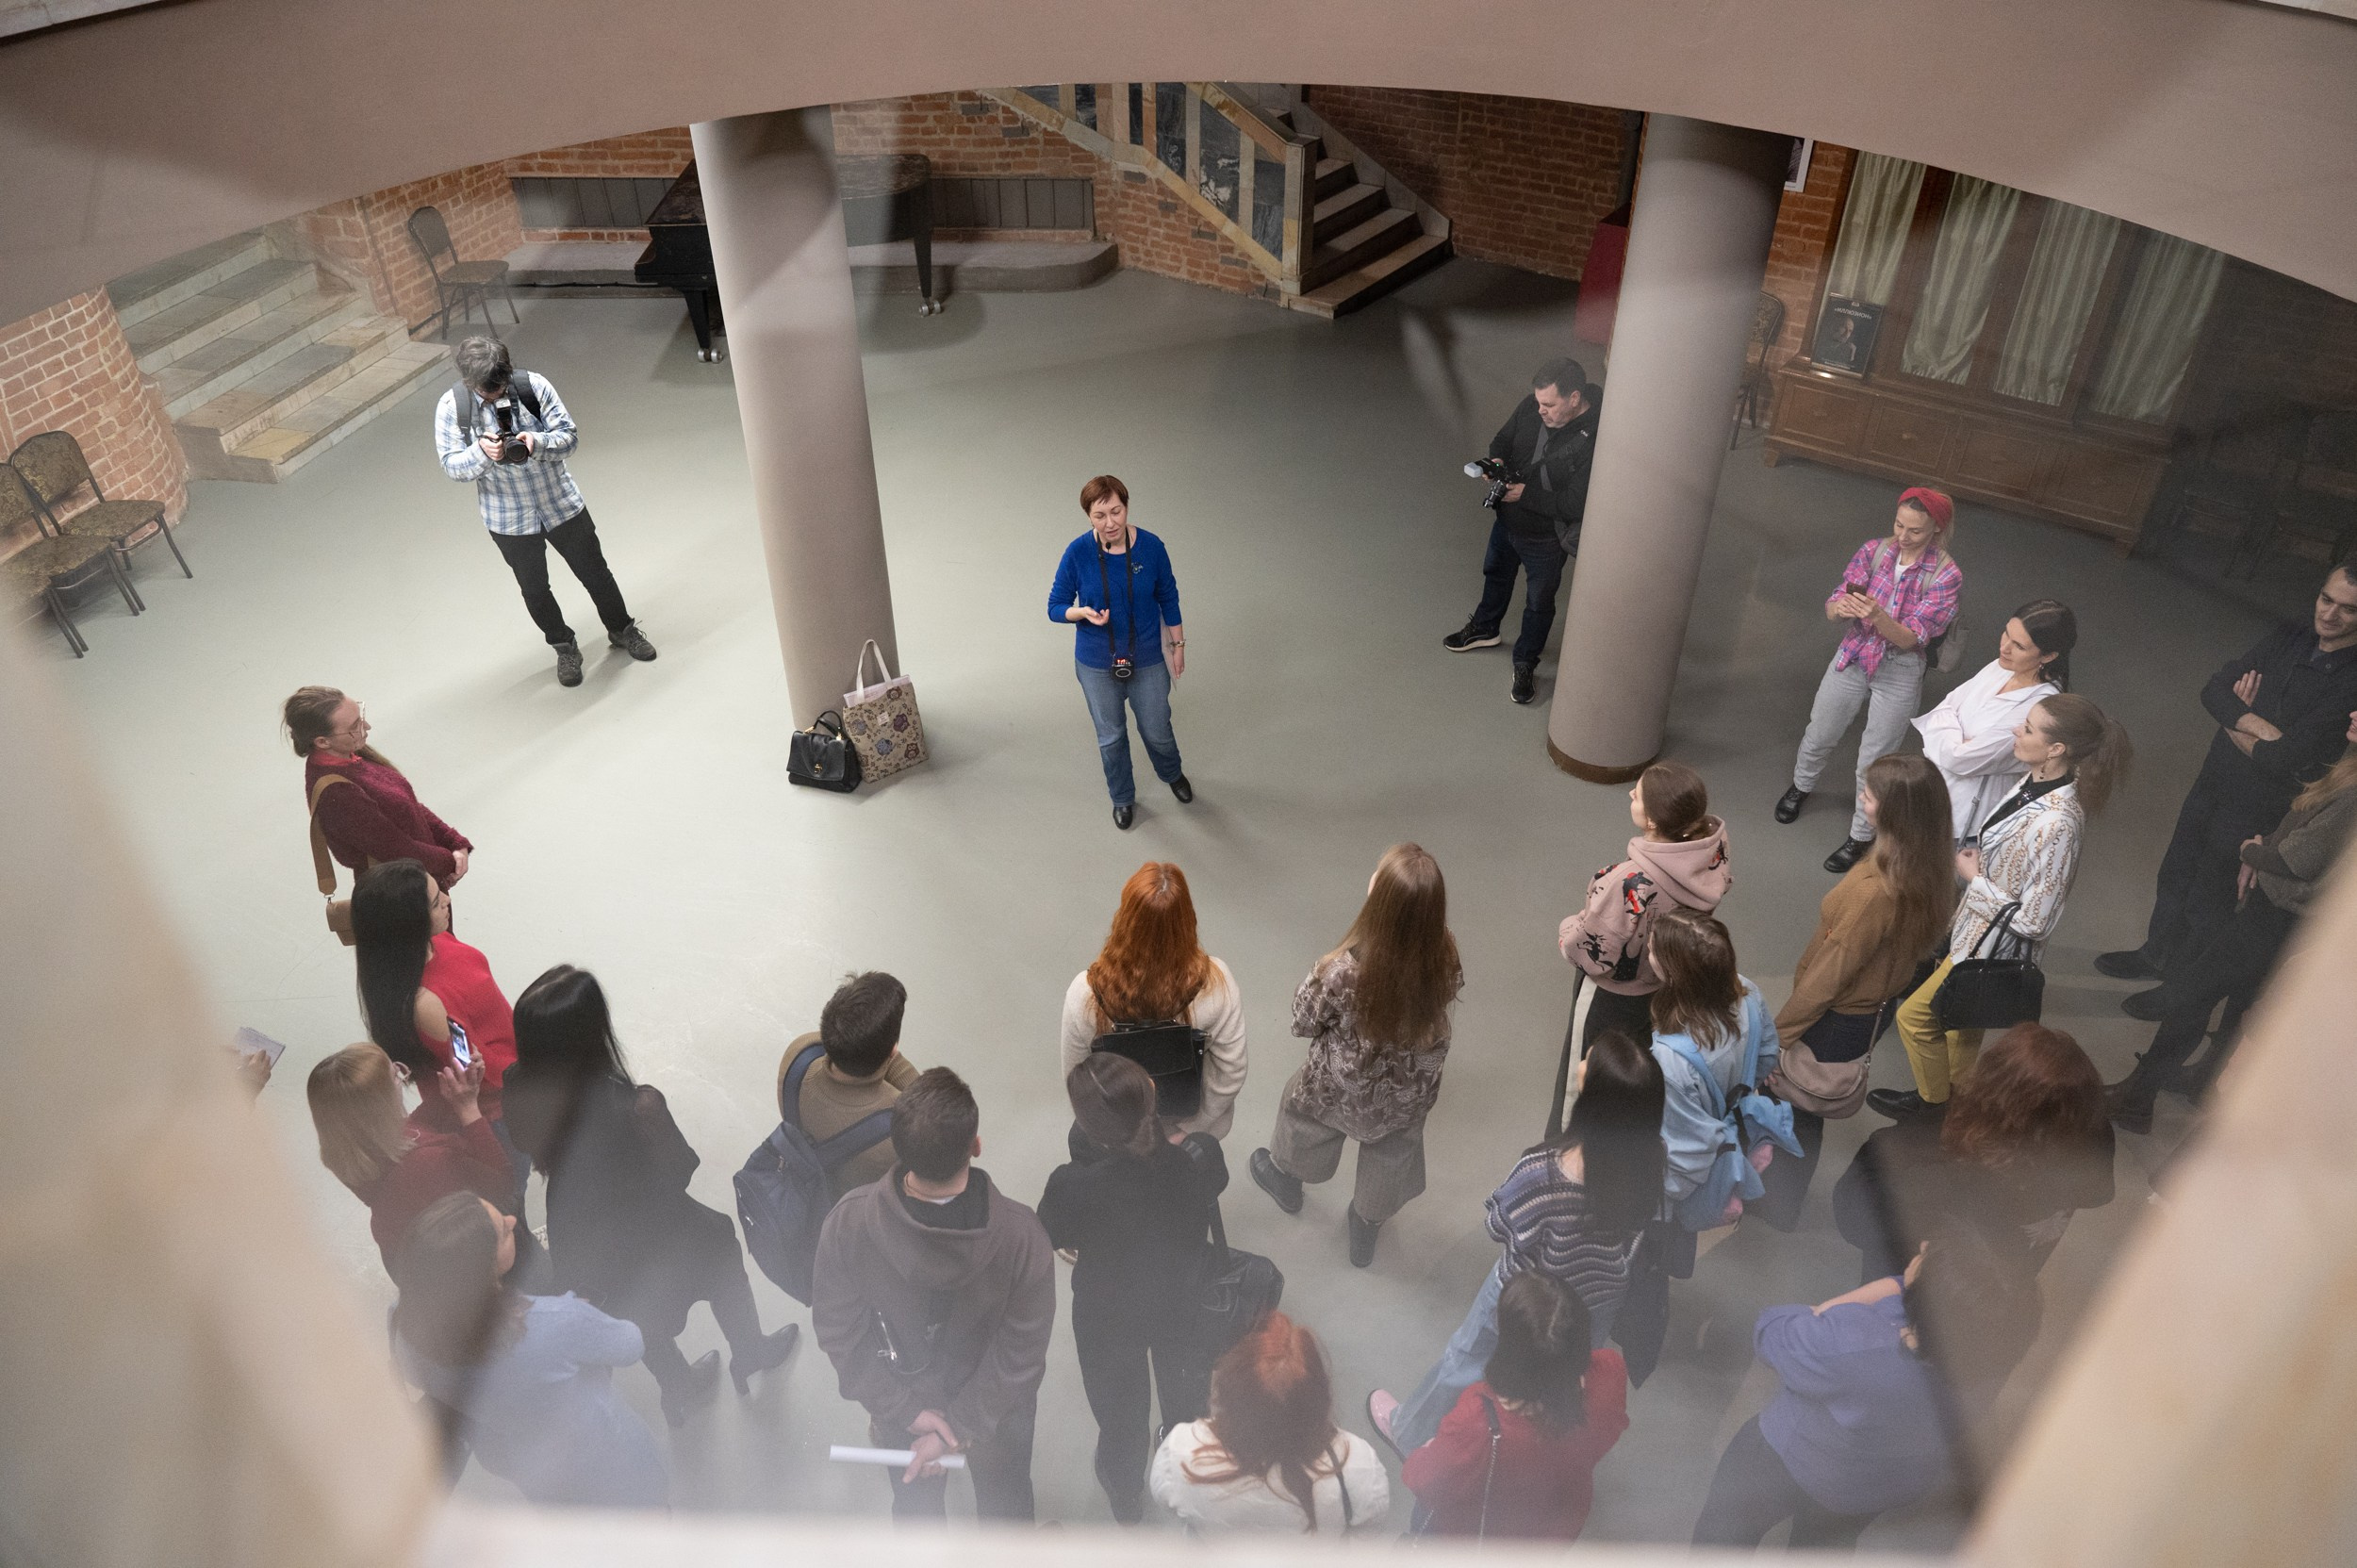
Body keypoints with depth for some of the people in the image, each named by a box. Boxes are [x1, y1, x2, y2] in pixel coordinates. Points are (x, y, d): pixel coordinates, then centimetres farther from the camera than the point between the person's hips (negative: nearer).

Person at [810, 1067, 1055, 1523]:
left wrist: (907, 1409, -14)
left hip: (900, 1405, 1)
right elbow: (1020, 1354, -26)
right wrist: (961, 1427, -15)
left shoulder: (848, 1220, -33)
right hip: (999, 1413, 0)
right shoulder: (1021, 1233, -36)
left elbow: (838, 1333, -21)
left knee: (915, 1505, 32)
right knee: (1005, 1501, 33)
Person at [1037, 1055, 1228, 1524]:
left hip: (1108, 1316, -1)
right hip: (1186, 1304, 2)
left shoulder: (1072, 1187, -39)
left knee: (1119, 1410, 31)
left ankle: (1126, 1499, 60)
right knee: (1187, 1396, 34)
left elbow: (1047, 1239, -15)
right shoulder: (1200, 1156, -33)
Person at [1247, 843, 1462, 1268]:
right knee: (1391, 1157, 32)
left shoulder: (1344, 972, -40)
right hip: (1412, 1092, 2)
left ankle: (1285, 1176, 62)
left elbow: (1304, 1021, -20)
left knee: (1300, 1105, 33)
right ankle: (1365, 1230, 57)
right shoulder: (1445, 958, -28)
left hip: (1345, 1092, -2)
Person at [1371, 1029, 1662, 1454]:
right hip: (1601, 1300, 3)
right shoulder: (1649, 1164, -29)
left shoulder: (1542, 1173, -41)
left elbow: (1499, 1226, -21)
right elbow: (1637, 1228, -9)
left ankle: (1411, 1431, 53)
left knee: (1466, 1362, 27)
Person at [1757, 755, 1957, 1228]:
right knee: (1805, 1104, 27)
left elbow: (1829, 974, -26)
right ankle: (1785, 1196, 48)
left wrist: (1776, 1032, -13)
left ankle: (1778, 1206, 37)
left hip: (1837, 1020, -8)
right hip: (1874, 1005, 8)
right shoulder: (1929, 864, -11)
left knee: (1783, 1098, 16)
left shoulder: (1877, 891, -36)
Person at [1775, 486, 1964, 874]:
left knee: (1873, 762, 8)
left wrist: (1878, 616, -41)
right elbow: (1832, 607, -9)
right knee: (1819, 736, 21)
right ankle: (1801, 786, 52)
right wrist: (1841, 607, -34)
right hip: (1852, 657, 3)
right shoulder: (1873, 551, -10)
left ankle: (1861, 835, 29)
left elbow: (1911, 638, -22)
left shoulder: (1947, 575, -18)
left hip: (1898, 672, -3)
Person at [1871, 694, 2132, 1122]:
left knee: (1914, 1015, 9)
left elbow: (2033, 921, -28)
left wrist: (1972, 879, -19)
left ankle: (1932, 1101, 35)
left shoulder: (2056, 825, -36)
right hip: (1975, 926, 8)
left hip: (1995, 948, -8)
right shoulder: (2038, 779, -9)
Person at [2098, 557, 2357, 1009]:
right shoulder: (2287, 639, -4)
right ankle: (2156, 954, 48)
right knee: (2175, 876, 24)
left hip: (2256, 810, -6)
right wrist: (2258, 726, -24)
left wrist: (2236, 727, -12)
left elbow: (2286, 759, -28)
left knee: (2207, 903, 12)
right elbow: (2215, 689, -7)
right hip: (2212, 783, 6)